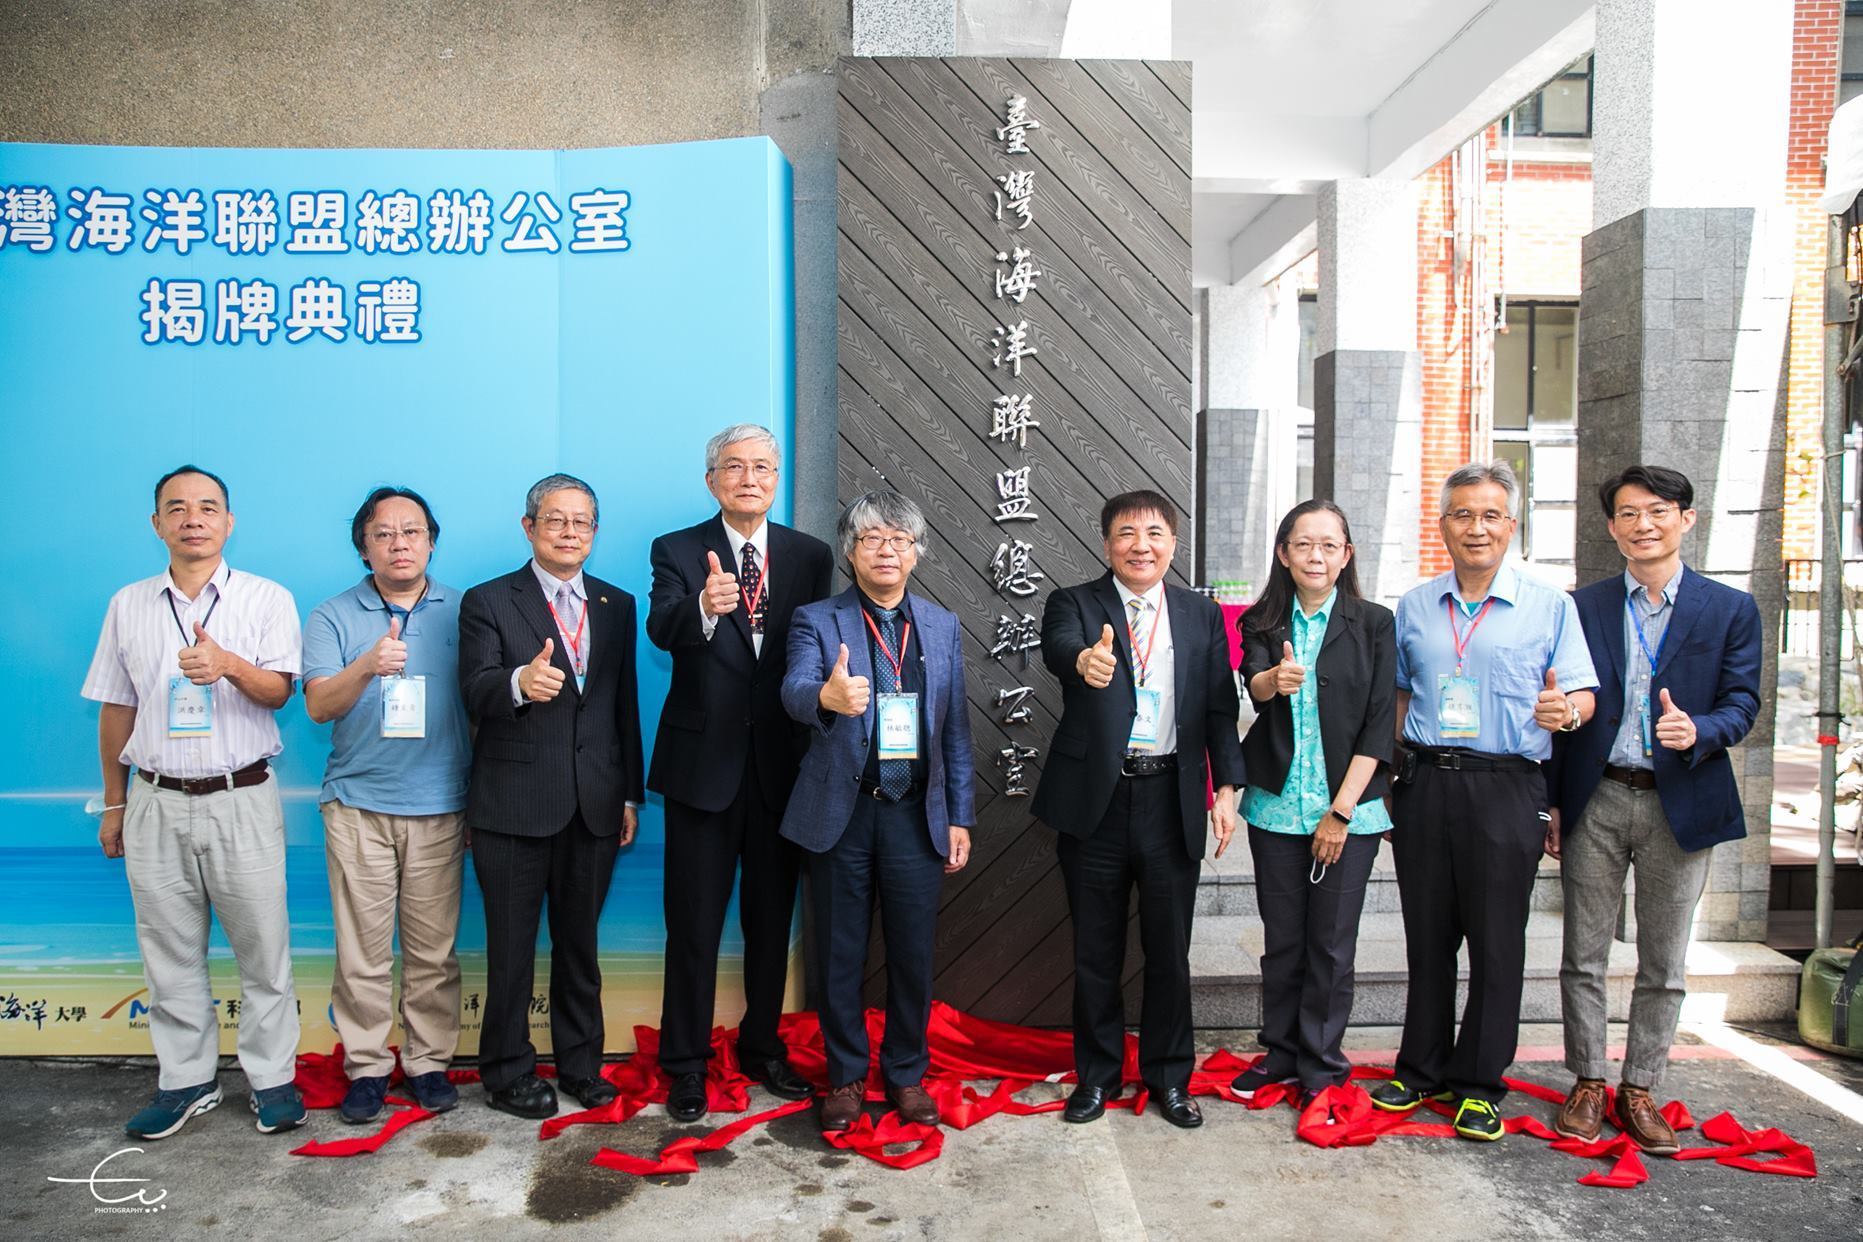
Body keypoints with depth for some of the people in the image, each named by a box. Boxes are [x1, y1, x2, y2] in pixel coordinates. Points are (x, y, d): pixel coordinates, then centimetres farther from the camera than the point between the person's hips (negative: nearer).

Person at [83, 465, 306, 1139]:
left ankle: (273, 1080, 13)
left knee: (263, 951, 1)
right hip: (156, 804, 3)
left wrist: (230, 665, -28)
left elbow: (278, 691, -7)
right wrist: (114, 803, 14)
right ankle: (186, 1081, 24)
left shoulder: (267, 599, 1)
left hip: (242, 800, -3)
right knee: (171, 956, 10)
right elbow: (116, 708, 13)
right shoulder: (128, 605, 9)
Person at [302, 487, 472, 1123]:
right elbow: (318, 706, -5)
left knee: (434, 949, 5)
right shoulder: (332, 617, 6)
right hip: (358, 807, 0)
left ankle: (429, 1061, 18)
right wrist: (367, 667, -26)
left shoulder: (461, 612, 6)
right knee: (362, 949, 3)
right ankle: (366, 1066, 16)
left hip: (440, 808, 0)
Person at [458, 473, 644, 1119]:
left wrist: (631, 794, 8)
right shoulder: (488, 602, -1)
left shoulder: (617, 606, 11)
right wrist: (520, 682, -37)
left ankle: (581, 1063, 29)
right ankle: (507, 1072, 24)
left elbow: (626, 705, 11)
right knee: (512, 945, 8)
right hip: (514, 803, -3)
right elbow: (475, 694, -14)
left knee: (580, 941, 15)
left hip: (595, 803, 4)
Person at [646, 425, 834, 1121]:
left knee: (772, 919, 15)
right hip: (703, 763, -2)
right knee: (693, 924, 6)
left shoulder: (810, 556, 5)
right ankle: (685, 1064, 22)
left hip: (780, 764, 3)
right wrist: (704, 608, -45)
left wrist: (817, 754, -2)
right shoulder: (677, 551, -3)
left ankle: (763, 1049, 32)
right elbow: (661, 628, -22)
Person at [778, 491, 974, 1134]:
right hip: (842, 814, -2)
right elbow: (795, 689, -22)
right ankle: (845, 1076, 27)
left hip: (916, 815, 2)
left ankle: (906, 1073, 28)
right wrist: (827, 696, -46)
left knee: (913, 953, 9)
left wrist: (959, 817, 6)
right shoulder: (816, 621, -2)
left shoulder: (942, 626, 8)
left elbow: (956, 729, 9)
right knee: (840, 954, 9)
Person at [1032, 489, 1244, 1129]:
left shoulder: (1203, 615, 9)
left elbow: (1220, 708, 6)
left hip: (1171, 801, 2)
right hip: (1095, 800, -1)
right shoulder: (1074, 604, 0)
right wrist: (1085, 658, -46)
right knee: (1096, 951, 11)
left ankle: (1168, 1075, 29)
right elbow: (1058, 645, -23)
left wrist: (1226, 787, -3)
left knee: (1170, 950, 10)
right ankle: (1096, 1074, 28)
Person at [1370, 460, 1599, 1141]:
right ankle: (1423, 1071, 24)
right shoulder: (1413, 607, 11)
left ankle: (1481, 1086, 18)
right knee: (1427, 938, 10)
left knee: (1496, 943, 3)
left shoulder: (1549, 605, 2)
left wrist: (1567, 710, -22)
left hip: (1505, 788, -3)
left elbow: (1581, 695, 2)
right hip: (1425, 783, 3)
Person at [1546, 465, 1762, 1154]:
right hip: (1595, 801, 1)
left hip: (1680, 804, 0)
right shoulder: (1584, 607, 5)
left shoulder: (1731, 610, 3)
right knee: (1584, 955, 6)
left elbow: (1742, 703, 0)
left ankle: (1638, 1090, 23)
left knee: (1663, 964, 9)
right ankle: (1588, 1086, 20)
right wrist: (1551, 802, 2)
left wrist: (1699, 729, -24)